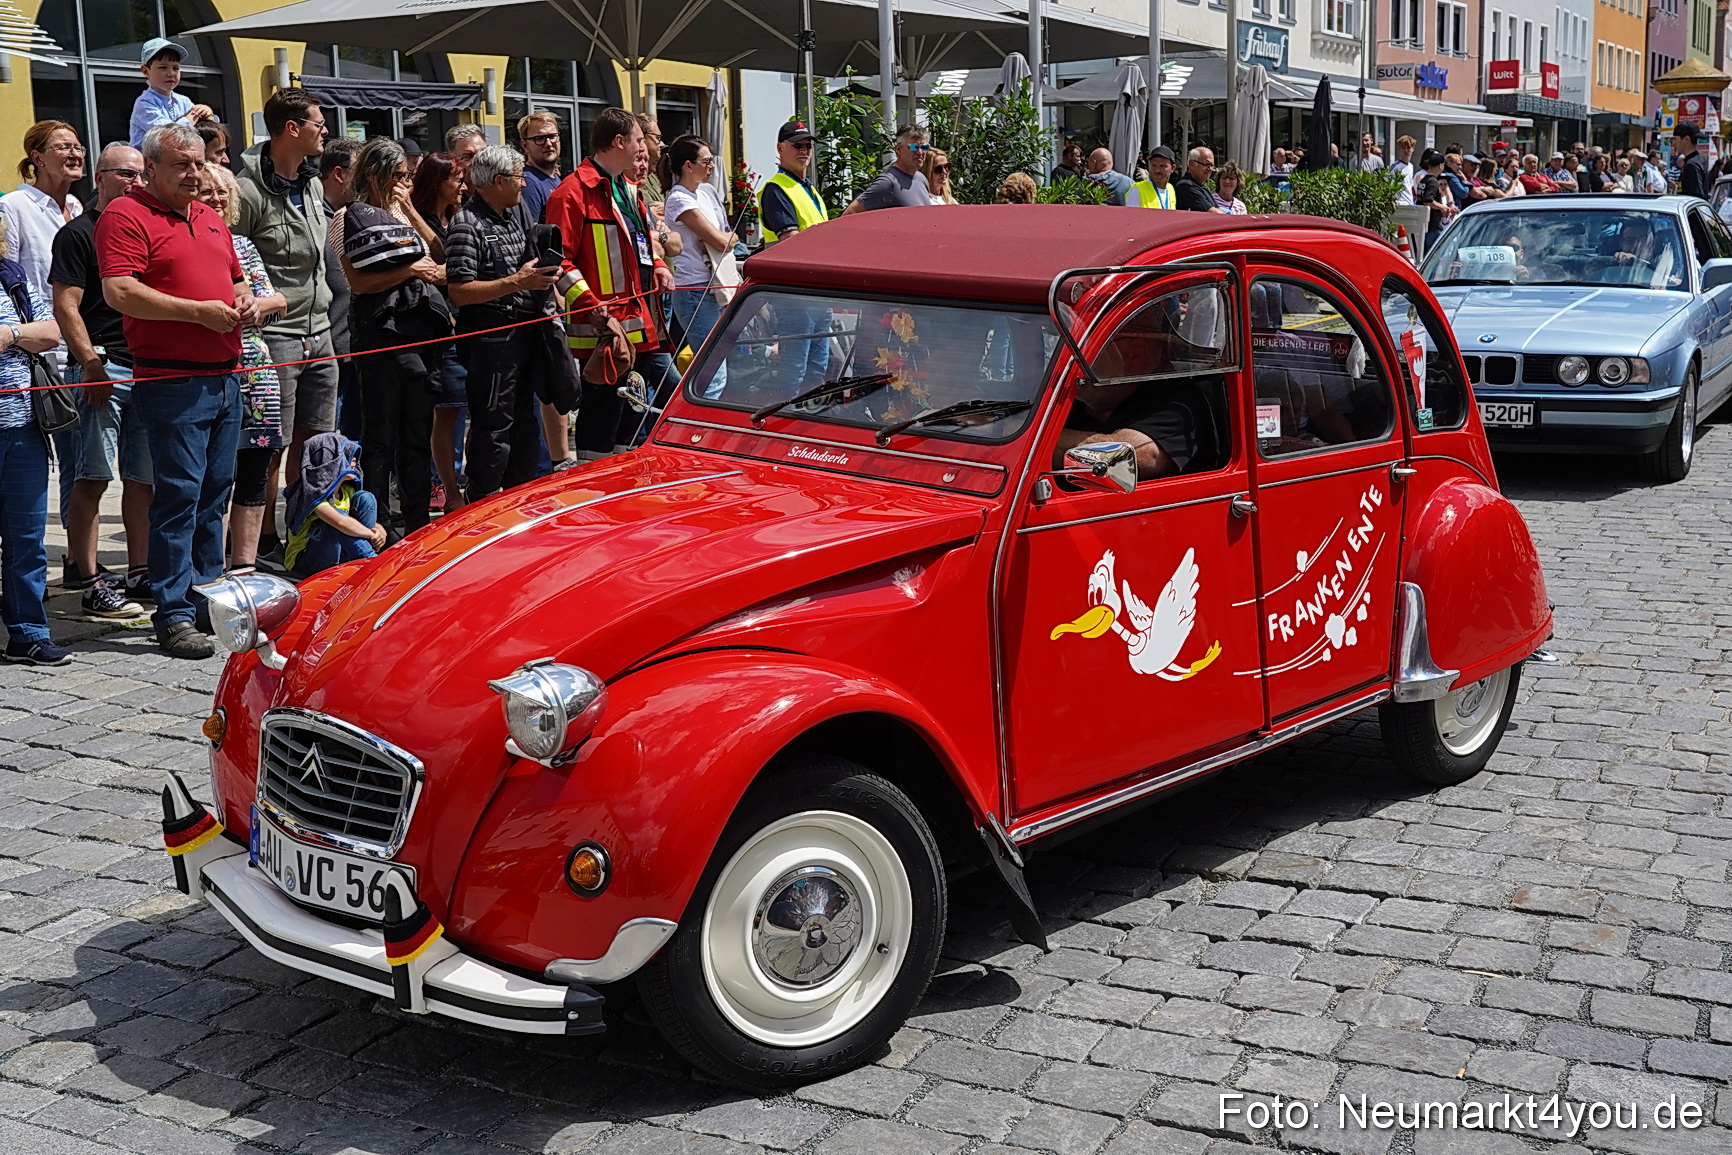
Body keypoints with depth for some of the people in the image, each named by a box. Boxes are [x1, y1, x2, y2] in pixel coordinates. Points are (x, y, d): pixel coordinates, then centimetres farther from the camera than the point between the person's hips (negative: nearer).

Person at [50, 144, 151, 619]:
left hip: (148, 369, 7)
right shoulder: (78, 232, -1)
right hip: (102, 370, -6)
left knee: (143, 479, 8)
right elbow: (66, 307, -8)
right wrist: (91, 363, -16)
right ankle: (91, 584, -4)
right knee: (92, 480, -6)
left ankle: (139, 575, 16)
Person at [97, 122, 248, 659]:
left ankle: (207, 591, 22)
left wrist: (243, 299, 7)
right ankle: (174, 614, -4)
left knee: (215, 492, 12)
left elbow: (235, 278, 31)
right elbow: (119, 292, -16)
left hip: (225, 377, 8)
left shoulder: (210, 218, 20)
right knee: (179, 494, -8)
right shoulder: (125, 216, -5)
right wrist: (200, 312, -17)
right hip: (173, 381, -8)